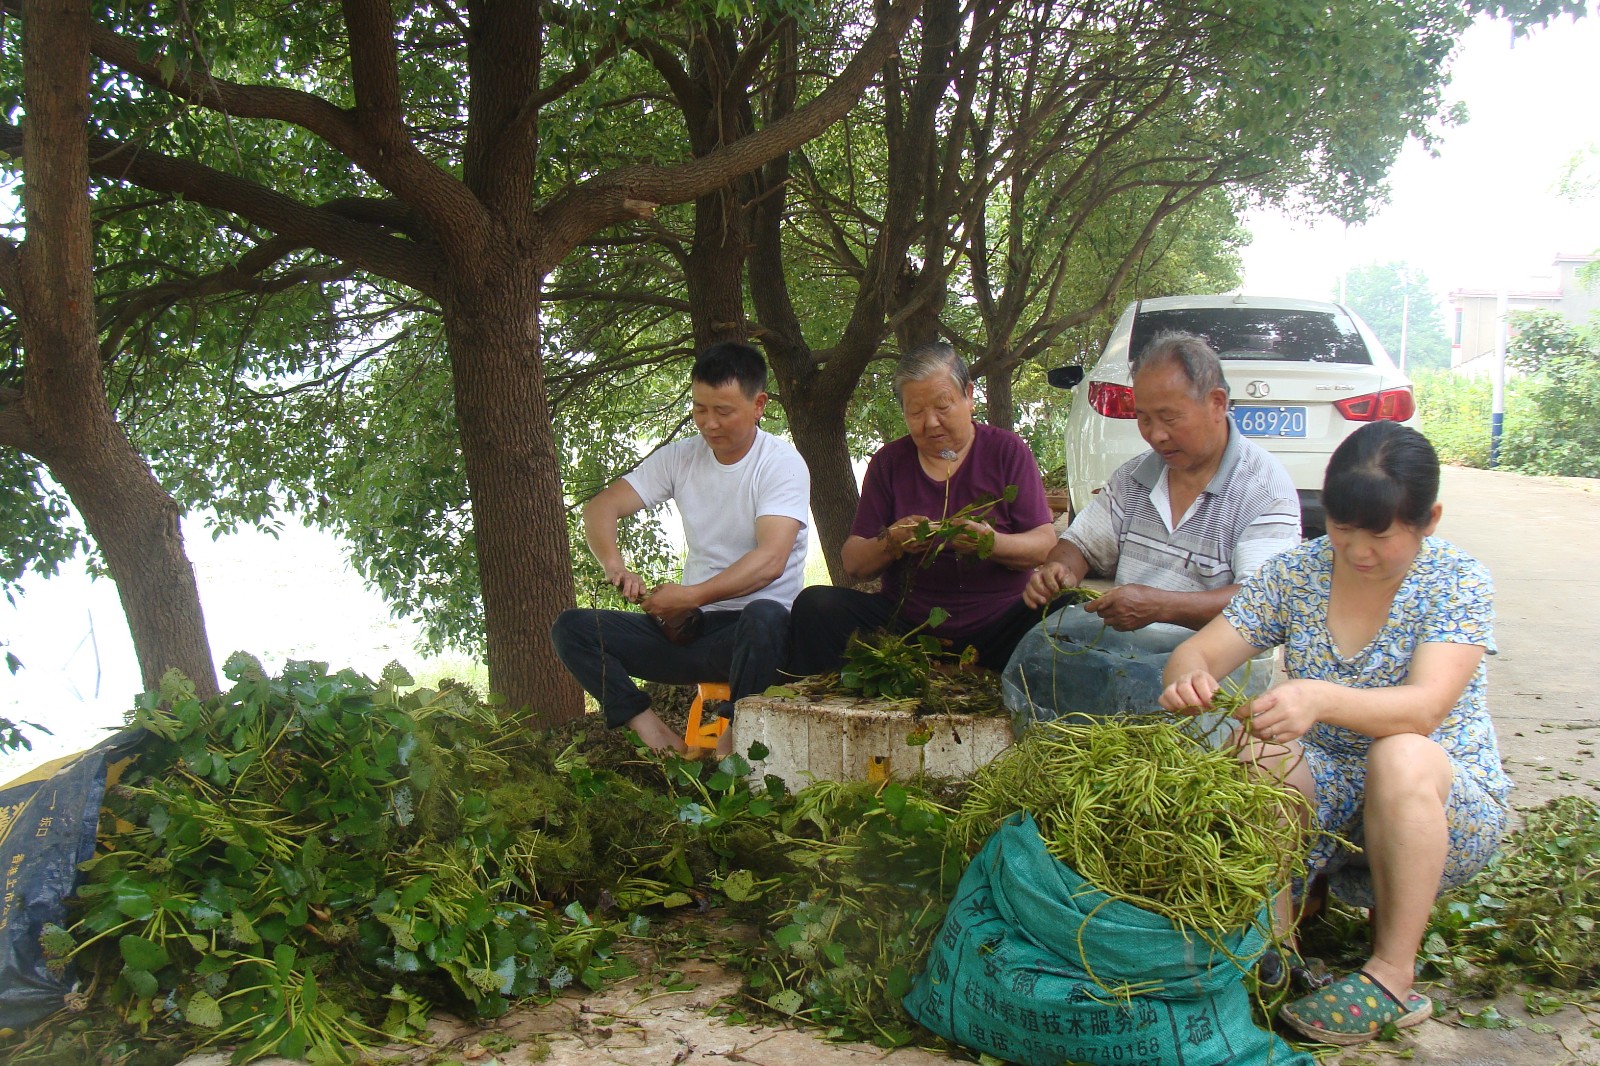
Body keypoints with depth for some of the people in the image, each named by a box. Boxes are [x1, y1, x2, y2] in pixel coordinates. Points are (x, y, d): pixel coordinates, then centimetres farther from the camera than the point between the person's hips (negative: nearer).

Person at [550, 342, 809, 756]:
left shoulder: (782, 464, -8)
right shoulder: (679, 458, 8)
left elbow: (771, 560, -23)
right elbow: (600, 507, 1)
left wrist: (692, 596, -33)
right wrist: (613, 564, -20)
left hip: (756, 630, -5)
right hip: (689, 628, 5)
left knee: (764, 618, -41)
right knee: (571, 628, -9)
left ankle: (729, 745, -23)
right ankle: (657, 736, -19)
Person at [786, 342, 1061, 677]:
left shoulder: (1007, 451, 6)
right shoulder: (889, 462, 11)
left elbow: (1046, 545, -3)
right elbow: (852, 564, 6)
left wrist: (994, 544, -23)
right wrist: (891, 544, -16)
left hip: (997, 628, -2)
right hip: (907, 623, 2)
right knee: (815, 605, -20)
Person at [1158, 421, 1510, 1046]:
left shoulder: (1457, 581, -12)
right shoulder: (1297, 572, -2)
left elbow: (1424, 707, -29)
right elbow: (1197, 653, -9)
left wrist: (1322, 699, -49)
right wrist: (1189, 677, -35)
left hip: (1446, 806, -2)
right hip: (1326, 802, 3)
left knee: (1401, 756, -35)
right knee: (1257, 748, -28)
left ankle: (1392, 975, -23)